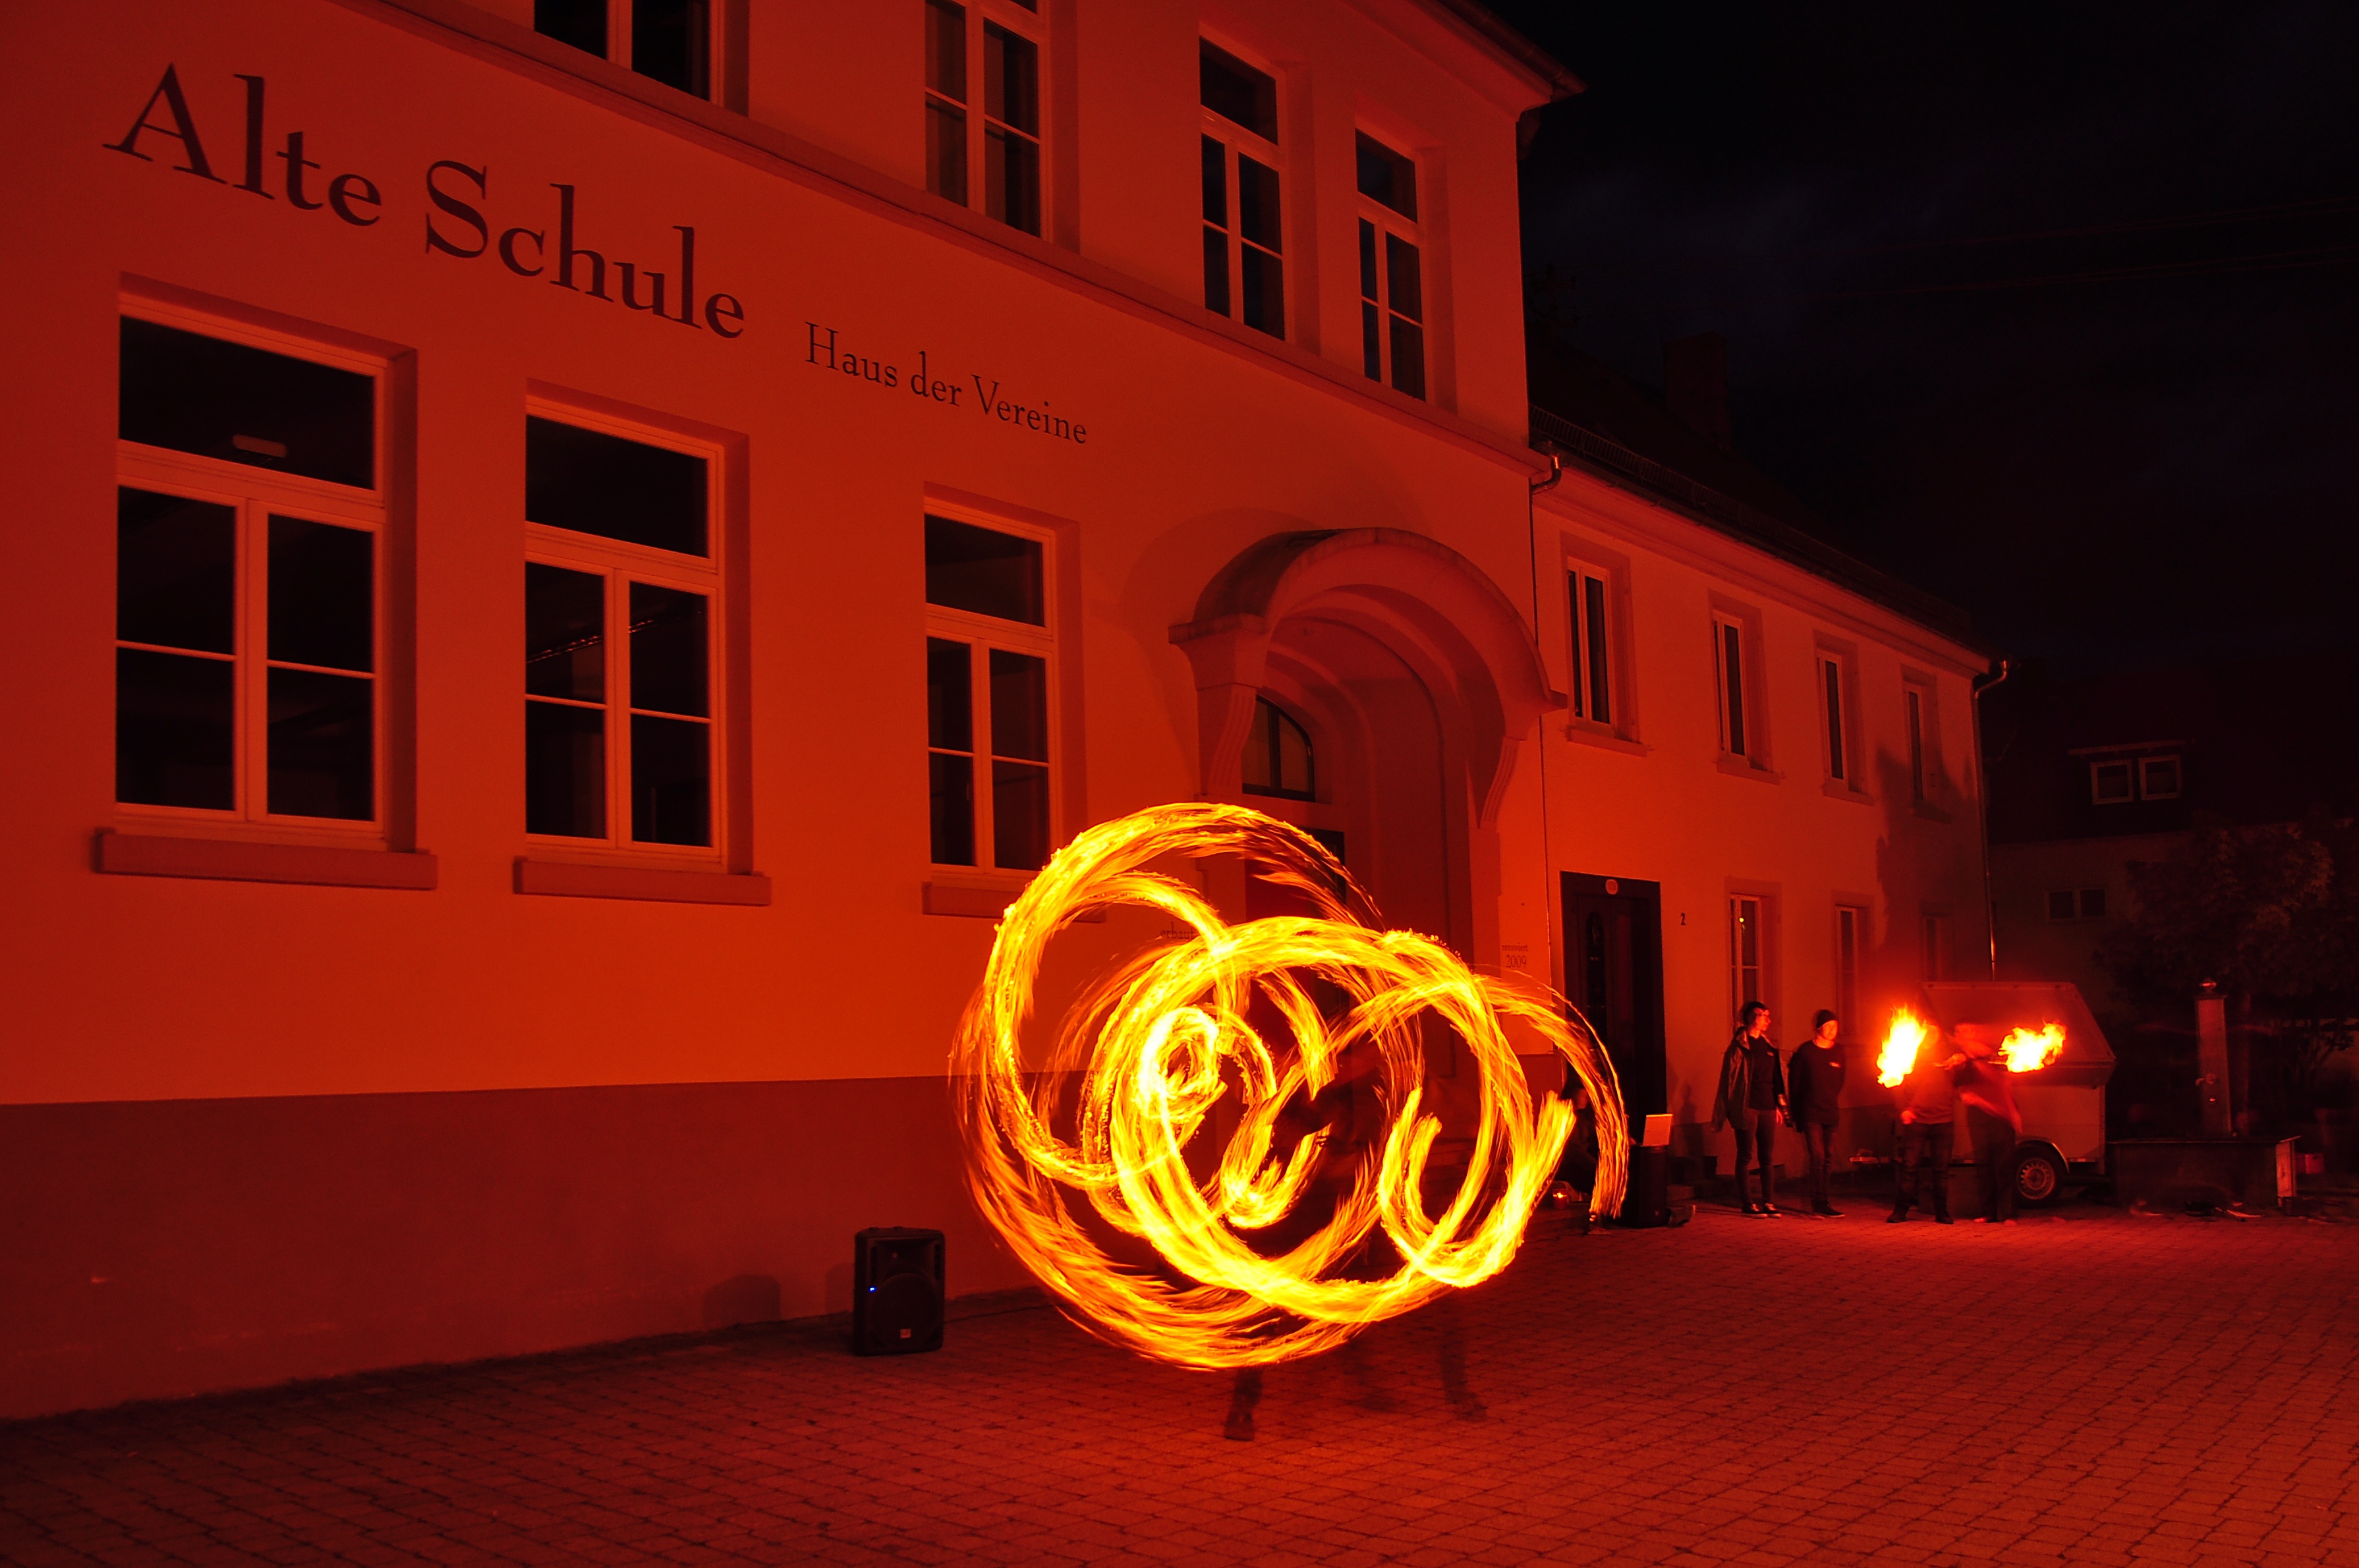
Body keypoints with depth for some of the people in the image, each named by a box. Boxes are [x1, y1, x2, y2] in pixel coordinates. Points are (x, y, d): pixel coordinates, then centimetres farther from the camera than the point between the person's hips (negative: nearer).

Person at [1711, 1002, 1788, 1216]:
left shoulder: (1769, 1045, 15)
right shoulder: (1740, 1045, -4)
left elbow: (1776, 1077, 20)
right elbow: (1730, 1077, -6)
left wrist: (1779, 1105, 17)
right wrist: (1731, 1109, -9)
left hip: (1767, 1107, 6)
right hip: (1747, 1107, -6)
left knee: (1767, 1156, 6)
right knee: (1745, 1155, -2)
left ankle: (1768, 1203, 10)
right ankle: (1747, 1203, 2)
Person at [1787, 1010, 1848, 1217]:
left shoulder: (1839, 1051, 8)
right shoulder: (1805, 1051, -4)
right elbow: (1793, 1082, 2)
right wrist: (1795, 1113, 4)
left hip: (1831, 1113, 4)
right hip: (1810, 1113, -4)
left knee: (1828, 1159, 5)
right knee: (1818, 1158, -11)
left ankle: (1819, 1204, 12)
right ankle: (1821, 1203, -8)